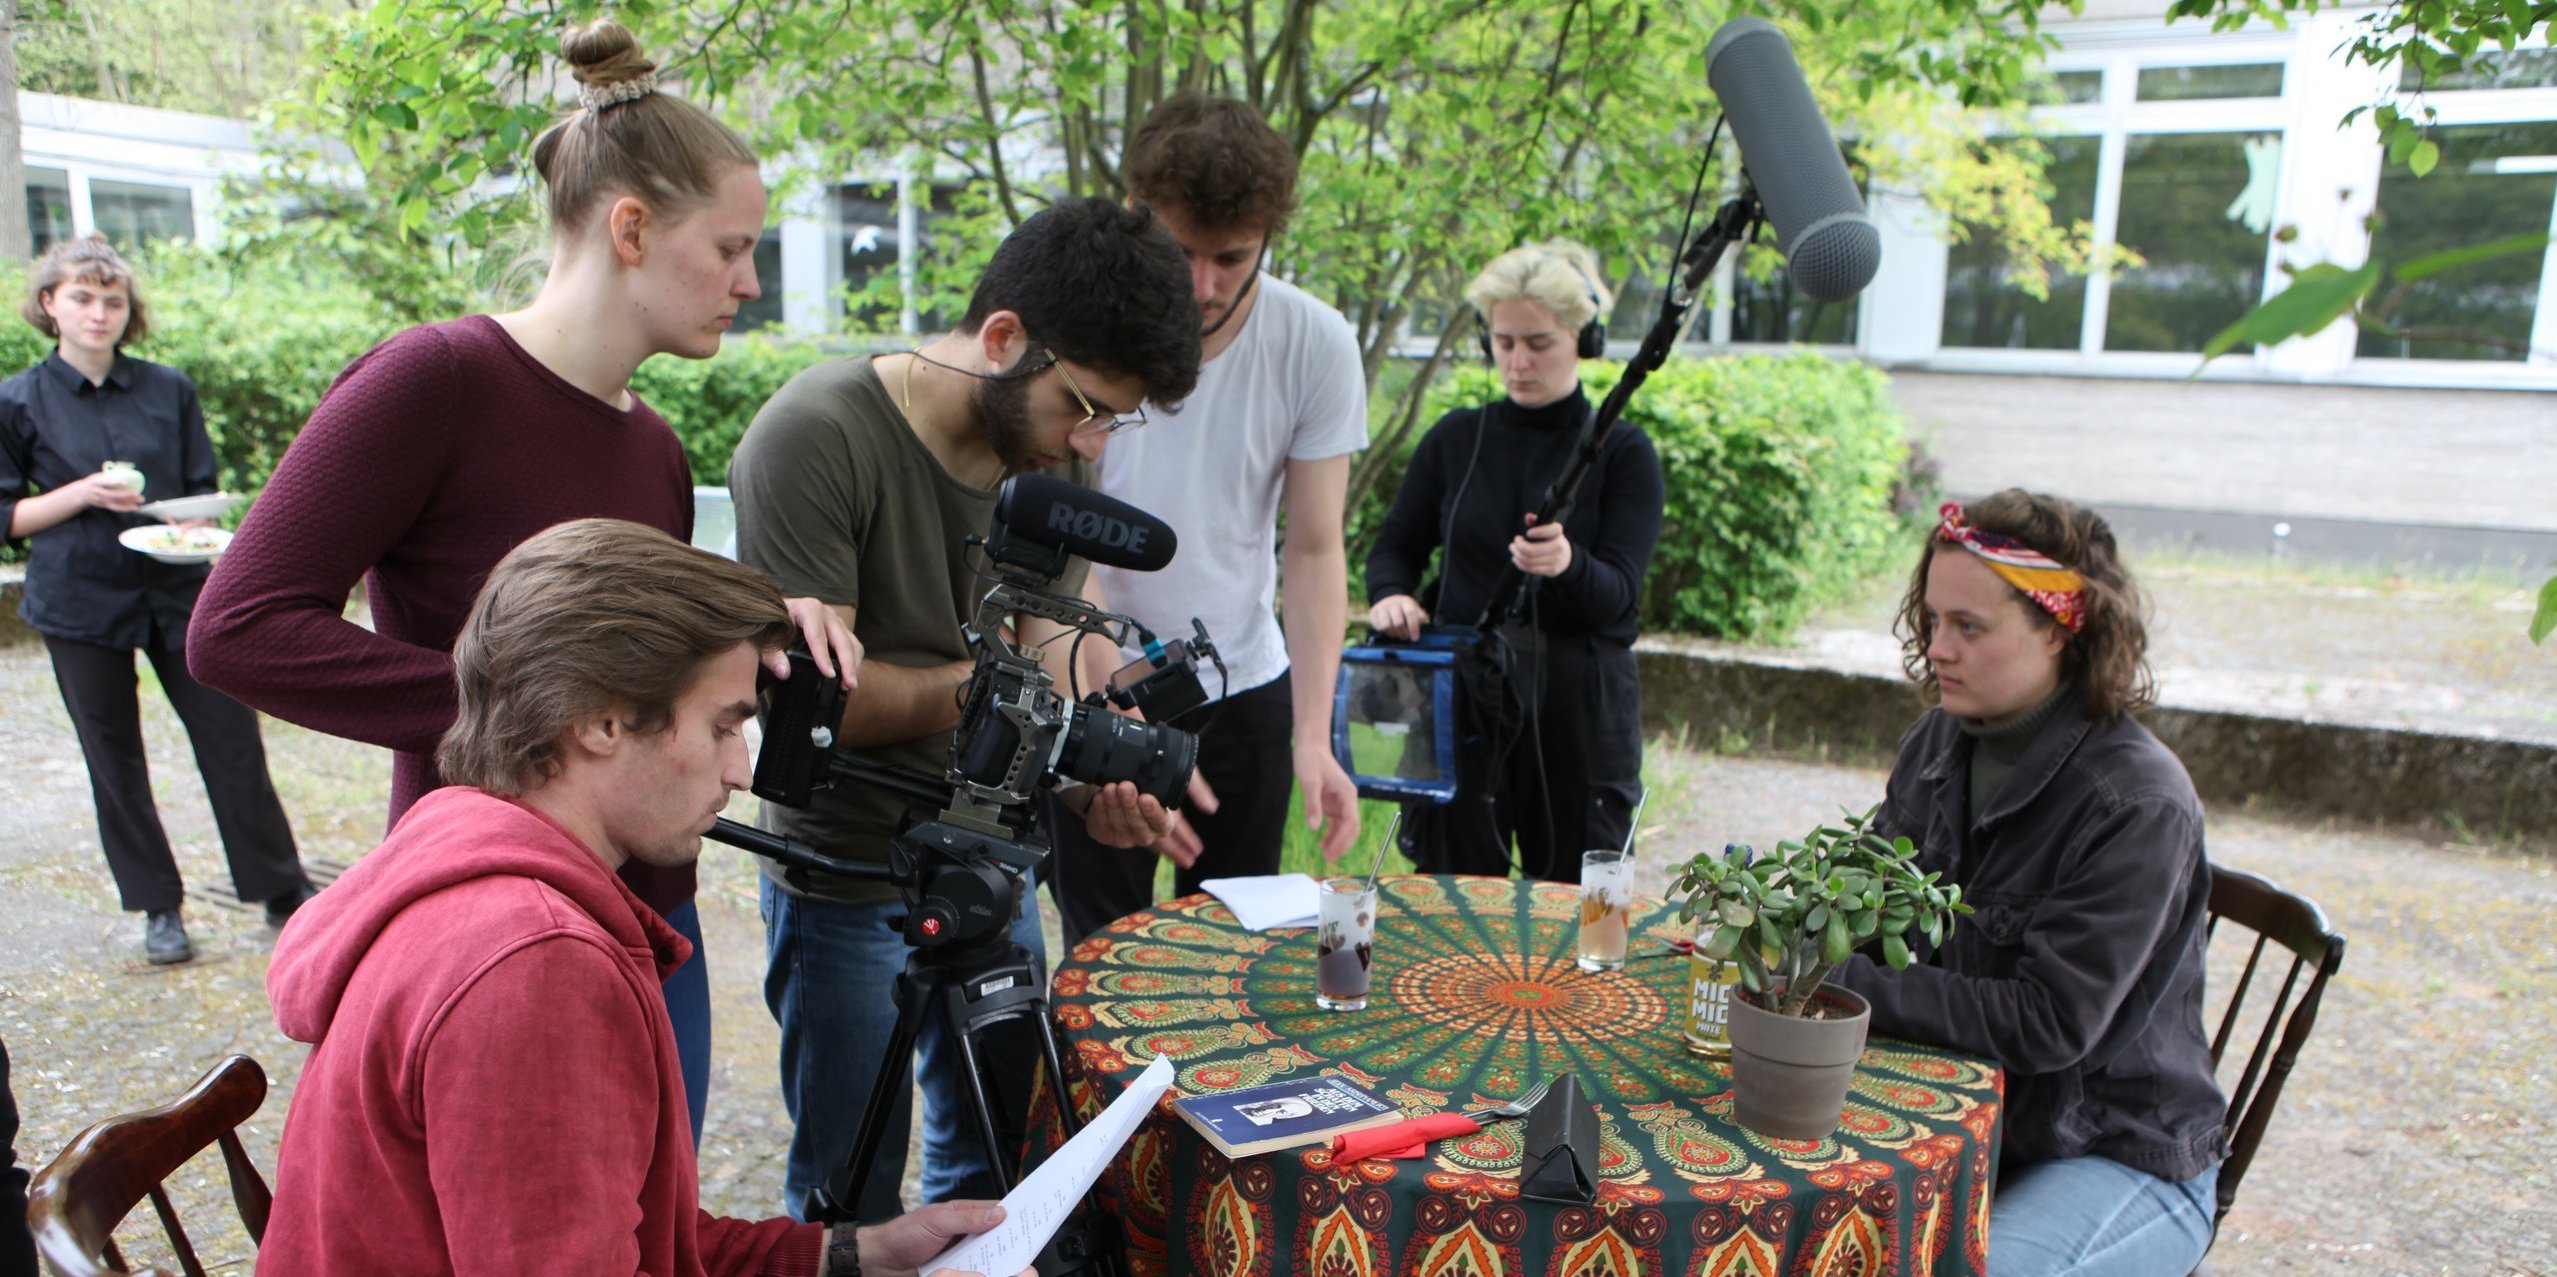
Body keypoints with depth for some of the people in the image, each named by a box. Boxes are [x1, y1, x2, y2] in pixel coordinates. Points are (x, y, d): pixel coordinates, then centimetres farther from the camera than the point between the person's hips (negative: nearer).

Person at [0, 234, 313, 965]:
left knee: (232, 739, 0)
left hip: (178, 592, 1)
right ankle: (158, 909, 22)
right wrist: (81, 495, -14)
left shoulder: (169, 389, 5)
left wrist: (194, 530, -11)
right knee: (114, 762, 8)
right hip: (81, 603, 0)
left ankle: (284, 892, 12)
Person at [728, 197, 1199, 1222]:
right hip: (846, 878, -6)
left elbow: (1048, 660, -4)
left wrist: (1093, 778, -22)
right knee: (849, 1195, 9)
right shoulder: (817, 436, -22)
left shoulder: (1057, 454, -2)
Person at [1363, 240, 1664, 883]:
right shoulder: (1455, 438, 8)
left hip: (1579, 706, -1)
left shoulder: (1623, 451, 1)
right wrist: (1392, 594, -8)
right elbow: (1395, 546, 15)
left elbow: (1617, 593, -8)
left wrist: (1567, 565, -30)